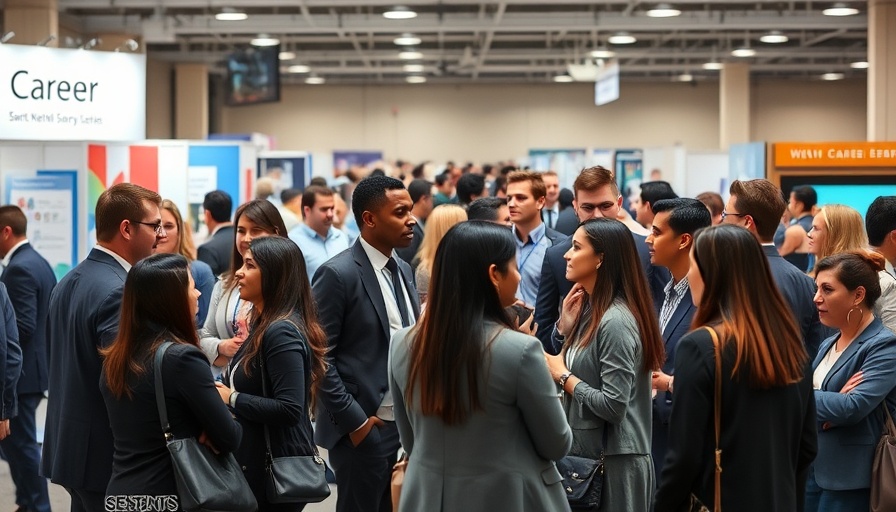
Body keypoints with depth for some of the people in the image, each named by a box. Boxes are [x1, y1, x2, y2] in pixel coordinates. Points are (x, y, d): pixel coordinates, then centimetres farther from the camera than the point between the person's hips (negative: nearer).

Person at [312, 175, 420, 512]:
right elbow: (318, 356, -14)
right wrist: (353, 420, -15)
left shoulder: (402, 270, 12)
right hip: (363, 427, -7)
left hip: (407, 423, 7)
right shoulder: (338, 274, -12)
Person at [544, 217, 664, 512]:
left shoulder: (616, 320, -19)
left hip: (613, 462, -9)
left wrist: (564, 377, -12)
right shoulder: (589, 309, 9)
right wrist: (564, 327, 1)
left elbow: (613, 405, -23)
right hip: (587, 455, 9)